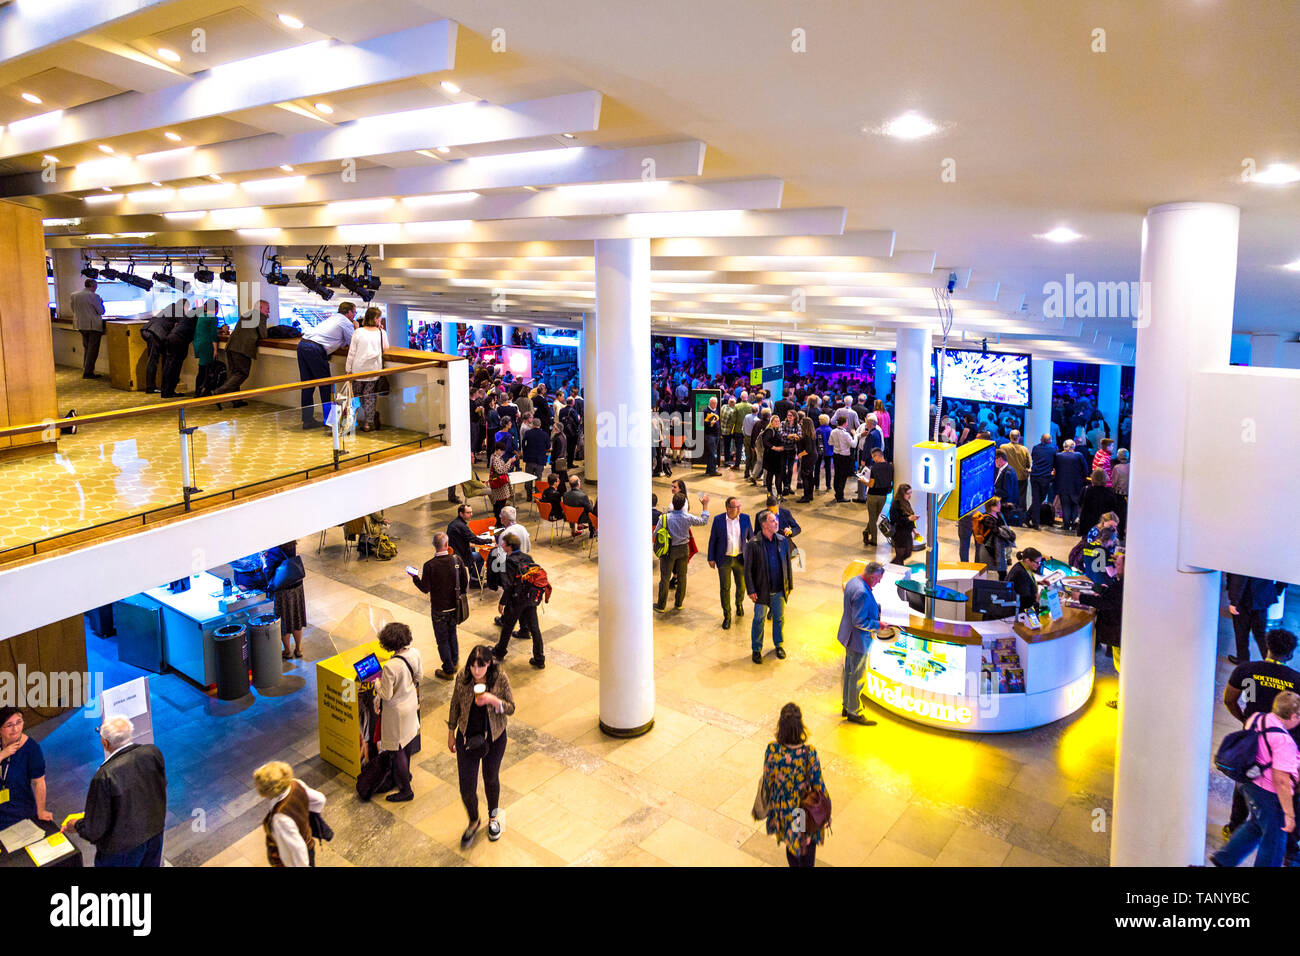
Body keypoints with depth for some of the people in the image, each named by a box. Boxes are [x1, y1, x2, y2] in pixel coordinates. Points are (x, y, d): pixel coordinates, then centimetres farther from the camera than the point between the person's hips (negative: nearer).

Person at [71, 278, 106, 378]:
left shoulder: (74, 295, 6)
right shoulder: (93, 296, -14)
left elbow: (74, 310, 14)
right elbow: (101, 311, -10)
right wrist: (101, 302, 7)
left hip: (81, 325, 7)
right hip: (94, 325, -7)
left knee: (86, 348, 18)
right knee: (93, 349, -2)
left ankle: (85, 370, 20)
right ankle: (88, 372, -4)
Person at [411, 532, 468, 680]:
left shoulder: (429, 566, -22)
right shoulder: (457, 560, -12)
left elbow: (425, 589, -14)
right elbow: (465, 583, -3)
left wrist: (415, 577, 2)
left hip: (439, 609, -4)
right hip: (454, 606, 4)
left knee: (442, 639, 11)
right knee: (452, 633, 27)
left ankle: (448, 670, 22)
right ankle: (455, 662, 41)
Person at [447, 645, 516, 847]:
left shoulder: (500, 677, -18)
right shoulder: (463, 678, -15)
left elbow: (511, 708, -12)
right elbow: (455, 706, 0)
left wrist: (493, 700, -31)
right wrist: (451, 733, 6)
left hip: (494, 739, -1)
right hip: (467, 738, 1)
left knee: (491, 779, 21)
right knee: (466, 789, 3)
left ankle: (493, 817, 49)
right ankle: (473, 822, 34)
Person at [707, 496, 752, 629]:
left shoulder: (745, 518, -5)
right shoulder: (718, 519, -10)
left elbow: (751, 537, 5)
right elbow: (712, 539, -2)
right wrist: (711, 558, -1)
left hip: (740, 558, 2)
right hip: (724, 559, -2)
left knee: (741, 585, 14)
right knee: (725, 588, 2)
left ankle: (739, 603, 45)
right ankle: (727, 616, 15)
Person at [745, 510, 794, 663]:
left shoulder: (782, 540, -2)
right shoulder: (753, 544, -15)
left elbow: (787, 564, 7)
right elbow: (748, 569, -10)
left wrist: (789, 585, 7)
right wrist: (751, 590, -11)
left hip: (779, 590, 4)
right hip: (762, 590, -3)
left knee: (779, 619, 17)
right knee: (759, 620, 10)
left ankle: (779, 645, 38)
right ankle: (756, 649, 26)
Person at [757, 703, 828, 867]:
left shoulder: (772, 750, -24)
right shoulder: (809, 753, -30)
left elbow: (767, 780, -9)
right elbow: (818, 785, -17)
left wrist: (766, 801, 12)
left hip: (782, 808, 2)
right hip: (805, 810, -2)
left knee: (790, 843, 30)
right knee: (808, 846, 25)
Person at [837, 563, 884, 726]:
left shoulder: (854, 580, 0)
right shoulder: (862, 593, -31)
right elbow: (859, 622, -27)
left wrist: (876, 609, 8)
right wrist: (879, 625, -17)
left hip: (849, 637, 10)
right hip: (858, 640, -10)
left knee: (849, 672, 22)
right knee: (857, 677, 5)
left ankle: (847, 706, 36)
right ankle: (854, 712, 19)